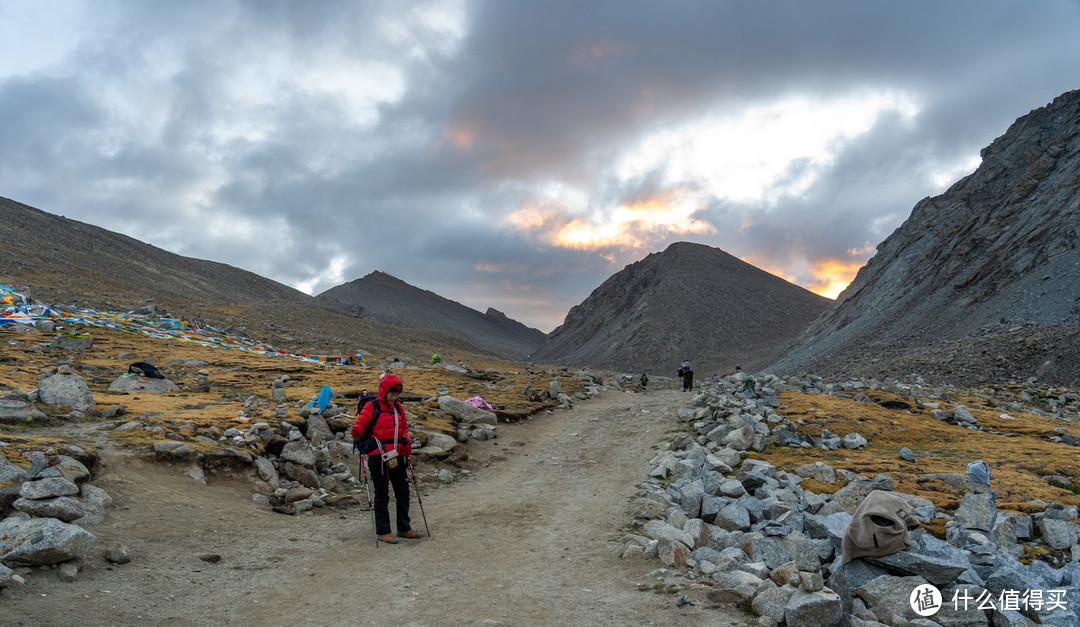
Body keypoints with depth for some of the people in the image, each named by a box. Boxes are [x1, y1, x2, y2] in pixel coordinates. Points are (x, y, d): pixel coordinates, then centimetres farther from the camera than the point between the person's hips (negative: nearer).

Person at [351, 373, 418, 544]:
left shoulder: (398, 407, 14)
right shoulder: (372, 406, -4)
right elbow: (361, 422, -10)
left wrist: (406, 440, 3)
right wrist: (357, 431, -30)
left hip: (397, 456, 6)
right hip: (378, 457, -6)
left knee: (403, 492, 11)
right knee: (382, 494, 1)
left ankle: (404, 528, 25)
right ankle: (382, 531, 12)